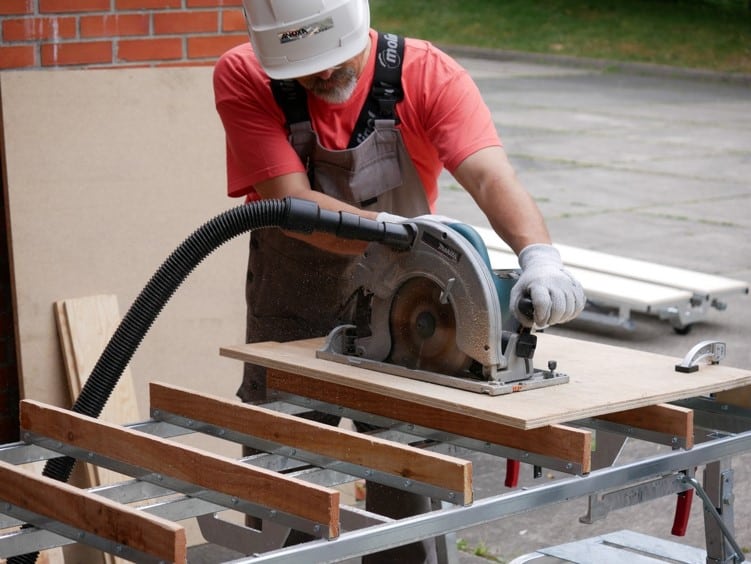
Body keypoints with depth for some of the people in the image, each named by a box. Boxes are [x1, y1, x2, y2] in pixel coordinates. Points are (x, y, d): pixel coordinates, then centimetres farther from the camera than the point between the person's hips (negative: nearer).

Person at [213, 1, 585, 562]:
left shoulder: (427, 73, -19)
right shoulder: (243, 78, -18)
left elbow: (490, 175, -33)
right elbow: (291, 203, -27)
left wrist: (539, 254, -53)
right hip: (290, 325, 0)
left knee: (402, 502, 5)